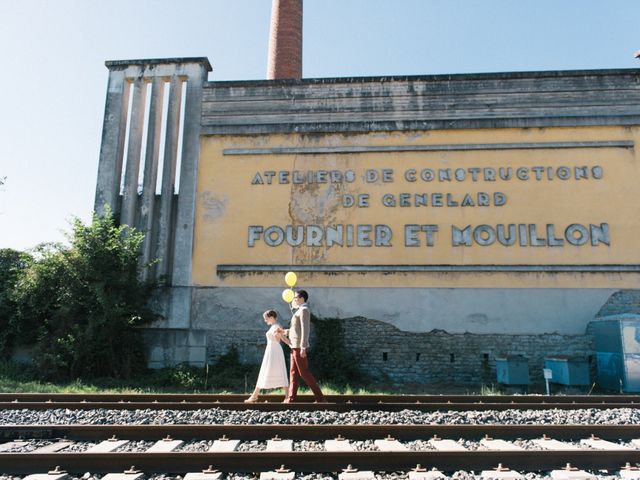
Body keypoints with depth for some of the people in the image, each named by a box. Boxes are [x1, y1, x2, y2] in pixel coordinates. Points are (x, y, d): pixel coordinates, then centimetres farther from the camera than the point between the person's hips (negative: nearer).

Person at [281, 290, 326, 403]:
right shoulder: (300, 311, 19)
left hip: (299, 347, -10)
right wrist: (285, 332, 24)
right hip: (295, 347, 10)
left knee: (304, 372, -7)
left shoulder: (304, 310, -10)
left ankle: (320, 398, -2)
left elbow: (305, 330, -18)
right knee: (293, 373, 7)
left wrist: (303, 348, -23)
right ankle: (290, 398, 8)